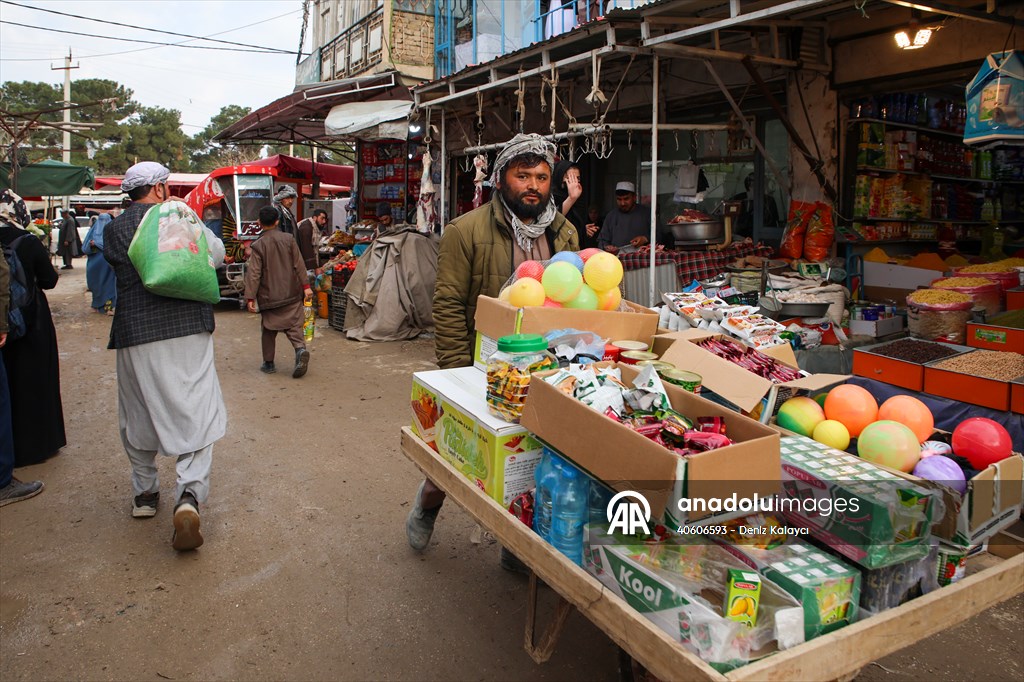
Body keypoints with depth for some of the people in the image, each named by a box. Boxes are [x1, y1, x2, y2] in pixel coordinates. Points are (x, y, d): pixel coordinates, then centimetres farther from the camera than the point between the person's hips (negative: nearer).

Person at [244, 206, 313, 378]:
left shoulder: (258, 245, -6)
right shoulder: (288, 239, 0)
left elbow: (254, 273, -9)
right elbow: (299, 265, 0)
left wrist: (250, 298, -7)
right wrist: (306, 286, 5)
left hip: (269, 296, -1)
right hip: (291, 293, 1)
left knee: (269, 330, 11)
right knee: (293, 324, 4)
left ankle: (268, 364, 17)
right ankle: (300, 349, -23)